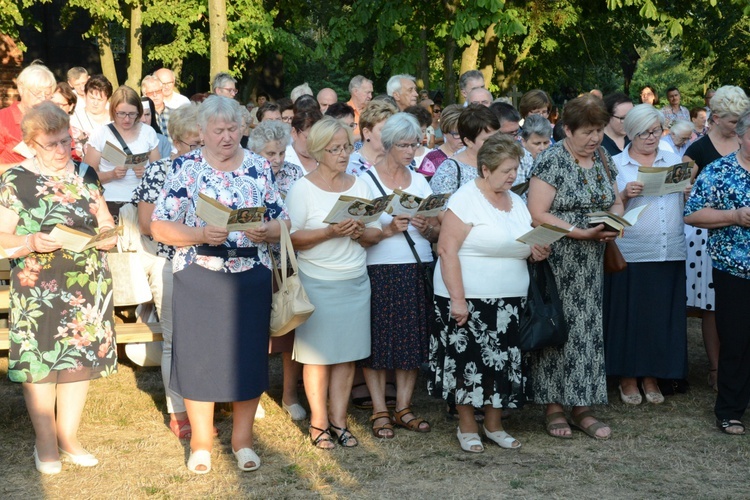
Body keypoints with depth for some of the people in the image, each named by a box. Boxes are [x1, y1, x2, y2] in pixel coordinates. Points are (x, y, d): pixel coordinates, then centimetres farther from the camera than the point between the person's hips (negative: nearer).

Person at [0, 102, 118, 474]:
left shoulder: (85, 175, 10)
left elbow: (106, 224, 14)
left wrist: (107, 233, -8)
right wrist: (31, 242, -24)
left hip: (86, 285, 4)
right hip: (38, 287, -4)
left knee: (80, 357, 7)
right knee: (40, 360, 0)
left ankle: (69, 439, 20)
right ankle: (45, 444, 13)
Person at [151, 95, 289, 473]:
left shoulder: (260, 168, 6)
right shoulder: (185, 168, 0)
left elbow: (282, 222, 7)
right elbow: (159, 227, -4)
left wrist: (265, 231, -15)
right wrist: (201, 234, -19)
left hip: (251, 278, 2)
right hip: (198, 278, -2)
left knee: (249, 356, 6)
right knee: (199, 355, 2)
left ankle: (242, 438, 22)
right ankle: (200, 441, 18)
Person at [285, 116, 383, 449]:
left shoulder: (360, 186, 10)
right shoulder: (303, 188, -4)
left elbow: (376, 234, 10)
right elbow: (292, 237, -12)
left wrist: (361, 232, -11)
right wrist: (330, 232, -22)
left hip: (356, 281, 4)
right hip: (317, 282, -4)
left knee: (348, 353, 5)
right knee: (318, 353, 0)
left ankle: (339, 420, 14)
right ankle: (319, 422, 11)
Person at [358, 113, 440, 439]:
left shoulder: (420, 182, 13)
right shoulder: (366, 181, 0)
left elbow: (437, 231, 11)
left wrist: (426, 227, -10)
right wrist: (388, 230, -20)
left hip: (418, 270, 4)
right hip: (379, 270, -4)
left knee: (413, 339, 4)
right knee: (378, 340, -3)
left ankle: (403, 409, 13)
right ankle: (379, 411, 4)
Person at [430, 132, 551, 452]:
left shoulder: (516, 201, 13)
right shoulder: (466, 199, -11)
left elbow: (521, 244, 23)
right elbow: (446, 250, -17)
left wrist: (537, 252, -1)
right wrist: (457, 300, -21)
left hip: (509, 301, 7)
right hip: (469, 299, -7)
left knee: (502, 361, 9)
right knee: (468, 362, 0)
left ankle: (494, 424, 23)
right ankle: (467, 427, 16)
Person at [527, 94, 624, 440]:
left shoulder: (602, 159, 10)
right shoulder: (551, 161, -11)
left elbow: (616, 201, 19)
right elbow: (537, 214, -17)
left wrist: (615, 219, -4)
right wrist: (583, 232, -20)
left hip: (591, 265, 6)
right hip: (556, 263, -6)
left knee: (588, 329, 7)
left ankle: (582, 407, 14)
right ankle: (553, 406, 9)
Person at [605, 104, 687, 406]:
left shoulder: (673, 161, 13)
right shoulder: (616, 164, 4)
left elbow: (687, 204, 12)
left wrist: (688, 186, -7)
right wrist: (625, 195, -19)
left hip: (669, 253, 3)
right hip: (630, 253, -3)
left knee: (662, 314, 5)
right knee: (629, 313, 1)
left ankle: (651, 376, 17)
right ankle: (628, 378, 14)